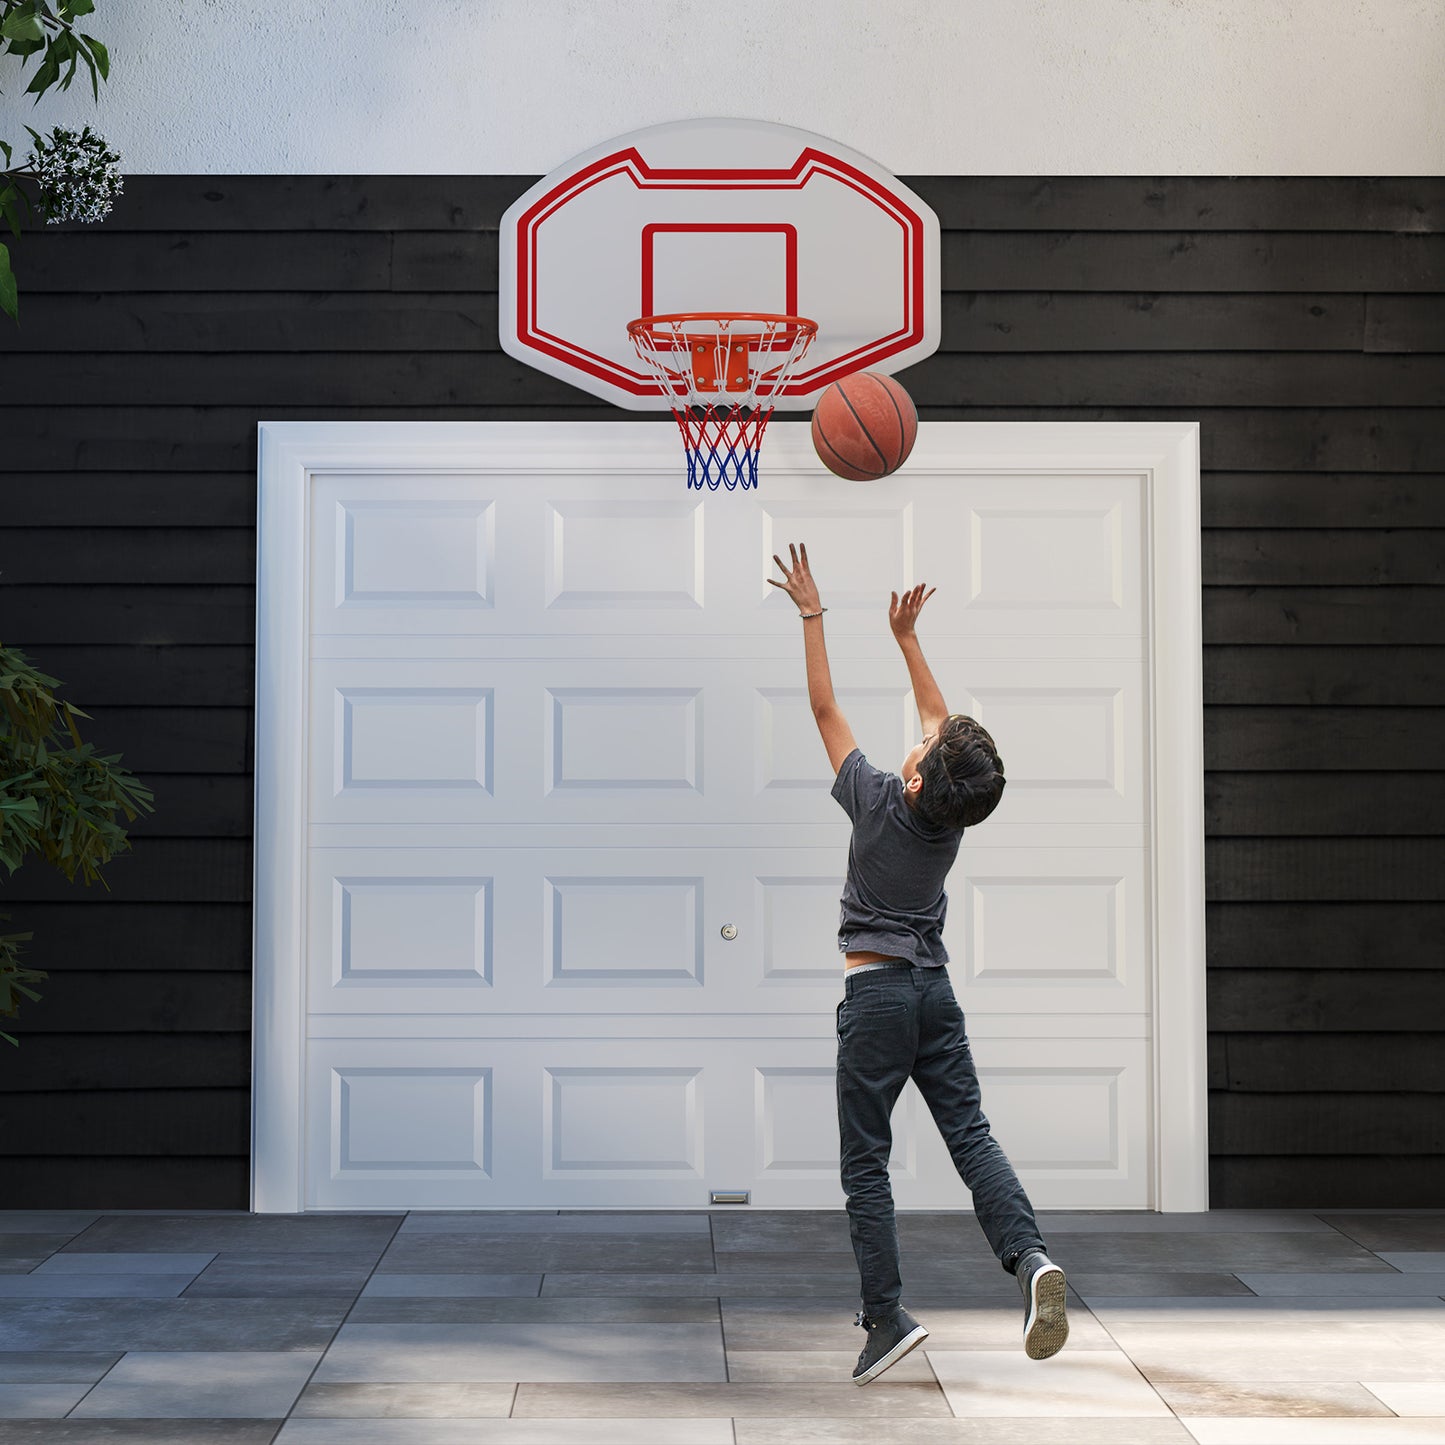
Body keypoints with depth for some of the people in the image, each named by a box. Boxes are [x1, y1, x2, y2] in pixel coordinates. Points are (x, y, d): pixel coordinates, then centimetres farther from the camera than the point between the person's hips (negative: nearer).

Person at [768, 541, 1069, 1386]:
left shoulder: (879, 802, -12)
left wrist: (812, 615, 4)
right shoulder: (953, 816, 1)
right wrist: (906, 634, 23)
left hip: (876, 991, -5)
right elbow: (939, 714, 17)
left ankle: (887, 1315, -6)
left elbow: (825, 708, -3)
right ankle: (1029, 1257, -21)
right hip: (937, 990, 5)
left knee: (865, 1161, 0)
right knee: (971, 1135, 2)